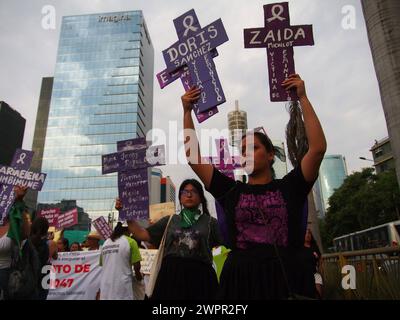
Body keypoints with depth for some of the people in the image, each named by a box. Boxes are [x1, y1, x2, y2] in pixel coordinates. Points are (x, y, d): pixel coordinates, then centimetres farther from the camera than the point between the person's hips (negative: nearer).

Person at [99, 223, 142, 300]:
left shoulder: (106, 243, 8)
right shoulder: (130, 242, -7)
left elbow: (102, 263, 16)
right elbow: (136, 265, -8)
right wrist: (138, 275, 13)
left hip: (106, 286, 5)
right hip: (122, 287, -5)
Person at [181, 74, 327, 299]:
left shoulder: (289, 187, 4)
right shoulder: (231, 191, 6)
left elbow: (318, 147, -5)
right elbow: (193, 157, 5)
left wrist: (303, 98, -3)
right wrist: (187, 112, 5)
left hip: (282, 278, -1)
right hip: (238, 277, 2)